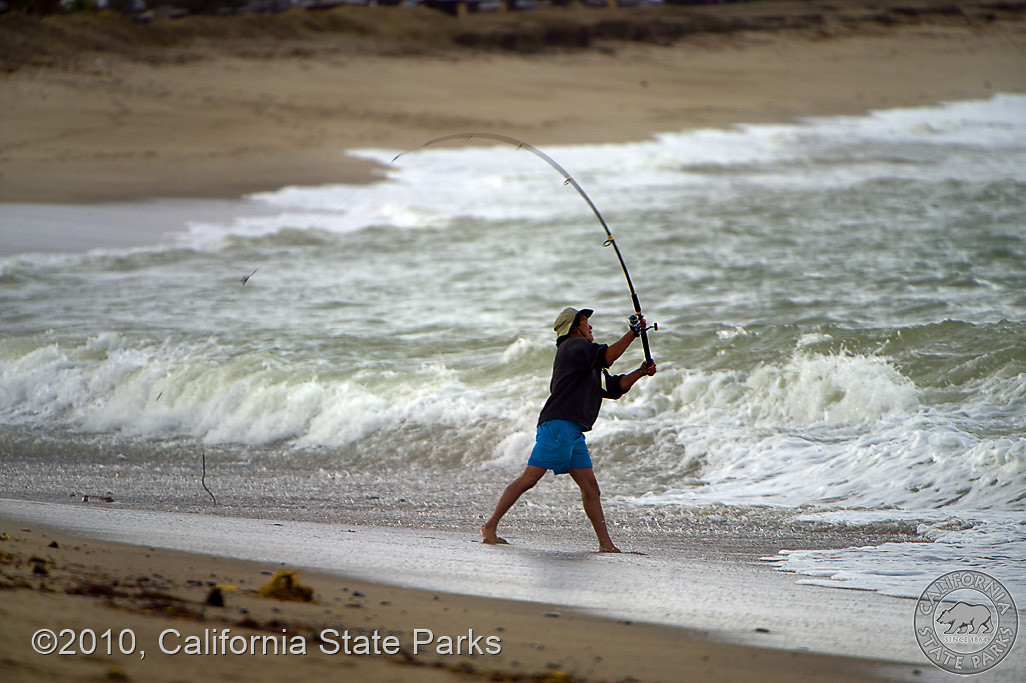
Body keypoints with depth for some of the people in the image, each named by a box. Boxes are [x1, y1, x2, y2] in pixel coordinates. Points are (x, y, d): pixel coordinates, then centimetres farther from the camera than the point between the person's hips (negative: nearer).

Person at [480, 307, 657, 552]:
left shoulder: (590, 365, 27)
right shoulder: (573, 346, -2)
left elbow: (615, 387, 29)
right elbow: (608, 355, -16)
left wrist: (640, 372, 15)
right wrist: (634, 332, -9)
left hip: (574, 431, 10)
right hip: (558, 424, -10)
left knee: (590, 487, 4)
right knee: (529, 478, -12)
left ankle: (605, 543, 4)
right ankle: (490, 526, -8)